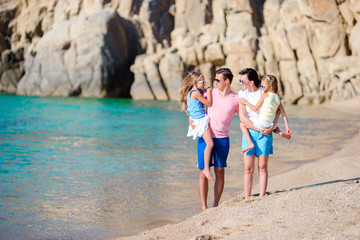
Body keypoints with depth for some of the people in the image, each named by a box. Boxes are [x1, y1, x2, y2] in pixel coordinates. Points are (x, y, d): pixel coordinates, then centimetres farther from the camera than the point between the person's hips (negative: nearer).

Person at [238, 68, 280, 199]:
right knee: (248, 168, -2)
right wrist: (259, 129, -13)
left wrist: (271, 128, -9)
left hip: (265, 134, 0)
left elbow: (277, 111, 5)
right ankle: (247, 199, 1)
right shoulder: (242, 95, 2)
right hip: (249, 132, 1)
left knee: (262, 167, 2)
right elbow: (242, 117, -5)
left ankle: (262, 198, 6)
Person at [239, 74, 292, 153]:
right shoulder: (277, 97, 8)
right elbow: (284, 114, 8)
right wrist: (287, 128, 11)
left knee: (242, 124, 9)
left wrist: (246, 102, 7)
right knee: (275, 127, 42)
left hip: (262, 123, -6)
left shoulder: (264, 95, -10)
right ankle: (280, 133, 8)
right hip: (271, 124, 6)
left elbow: (255, 108, -6)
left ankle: (250, 143, -4)